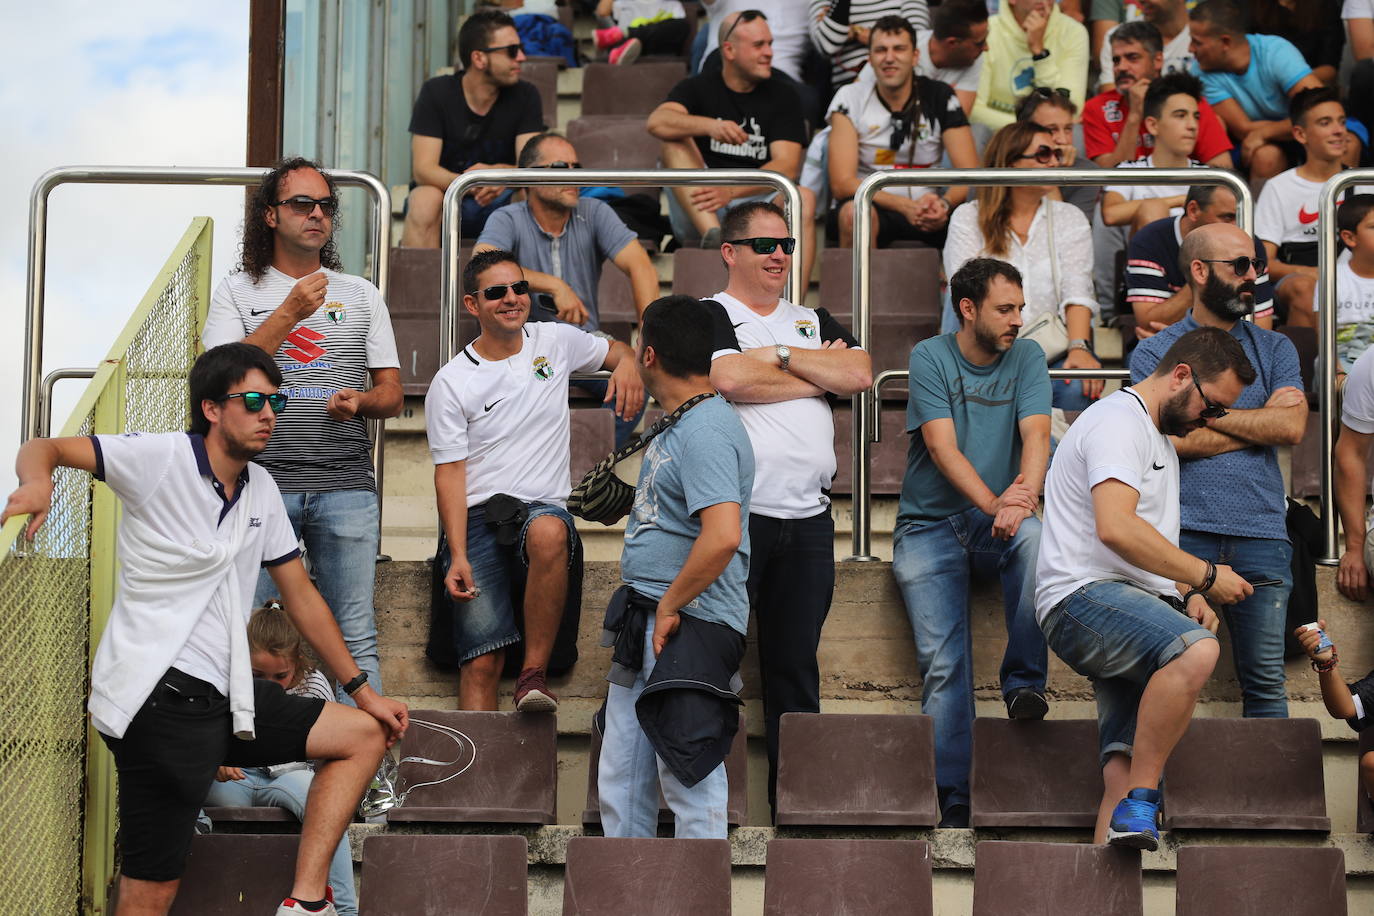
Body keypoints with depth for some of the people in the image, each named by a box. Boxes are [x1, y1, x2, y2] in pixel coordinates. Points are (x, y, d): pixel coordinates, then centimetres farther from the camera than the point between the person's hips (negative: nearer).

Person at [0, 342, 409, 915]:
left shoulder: (261, 490, 15)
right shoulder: (161, 459, -7)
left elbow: (300, 595, 21)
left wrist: (360, 689, 20)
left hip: (221, 697, 8)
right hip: (159, 699, -8)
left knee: (365, 733, 9)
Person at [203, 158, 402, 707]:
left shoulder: (360, 295, 18)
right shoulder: (238, 292, 10)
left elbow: (392, 394, 17)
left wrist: (360, 400, -7)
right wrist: (289, 312, -9)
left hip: (346, 484, 2)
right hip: (262, 481, -2)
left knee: (355, 637, -2)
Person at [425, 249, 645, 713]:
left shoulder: (555, 341, 12)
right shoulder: (451, 383, 4)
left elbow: (614, 350, 29)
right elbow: (450, 472, 0)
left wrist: (626, 365, 2)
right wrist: (458, 556, -12)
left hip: (543, 506, 1)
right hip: (478, 518, -1)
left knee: (549, 532, -38)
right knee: (482, 660, -15)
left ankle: (535, 673, -29)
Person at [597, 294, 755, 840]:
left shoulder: (707, 430, -17)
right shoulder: (678, 426, 17)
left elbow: (723, 535, -29)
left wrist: (671, 606, -20)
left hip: (689, 627, -11)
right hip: (644, 629, 11)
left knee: (691, 782, -5)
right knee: (621, 783, 16)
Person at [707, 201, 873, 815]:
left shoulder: (813, 322, 20)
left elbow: (859, 374, 4)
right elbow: (727, 379, -16)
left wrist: (778, 355, -3)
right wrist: (815, 376, -1)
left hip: (808, 520, 5)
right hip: (734, 513, -5)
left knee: (796, 664, 8)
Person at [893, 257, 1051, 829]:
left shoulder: (1026, 358, 5)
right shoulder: (930, 359, -3)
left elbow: (1036, 434, -10)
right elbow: (943, 448, -14)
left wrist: (1023, 495, -31)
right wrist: (993, 503, -29)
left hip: (996, 526, 2)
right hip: (930, 529, -2)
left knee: (1035, 537, -34)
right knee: (943, 664, -13)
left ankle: (1023, 681, -20)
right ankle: (951, 806, -10)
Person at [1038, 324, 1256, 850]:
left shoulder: (1161, 443, 28)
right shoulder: (1119, 421, -6)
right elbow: (1116, 528, -22)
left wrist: (1187, 595, 15)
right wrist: (1204, 576, -14)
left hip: (1134, 610, 10)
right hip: (1083, 597, -10)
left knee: (1127, 766, -5)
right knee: (1196, 650, -36)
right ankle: (1140, 805, -31)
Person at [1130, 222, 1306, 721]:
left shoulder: (1274, 349, 18)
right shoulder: (1155, 352, 8)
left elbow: (1292, 426, 0)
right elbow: (1168, 439, -8)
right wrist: (1259, 426, 0)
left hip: (1261, 535, 3)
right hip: (1184, 536, -2)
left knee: (1266, 683, 0)